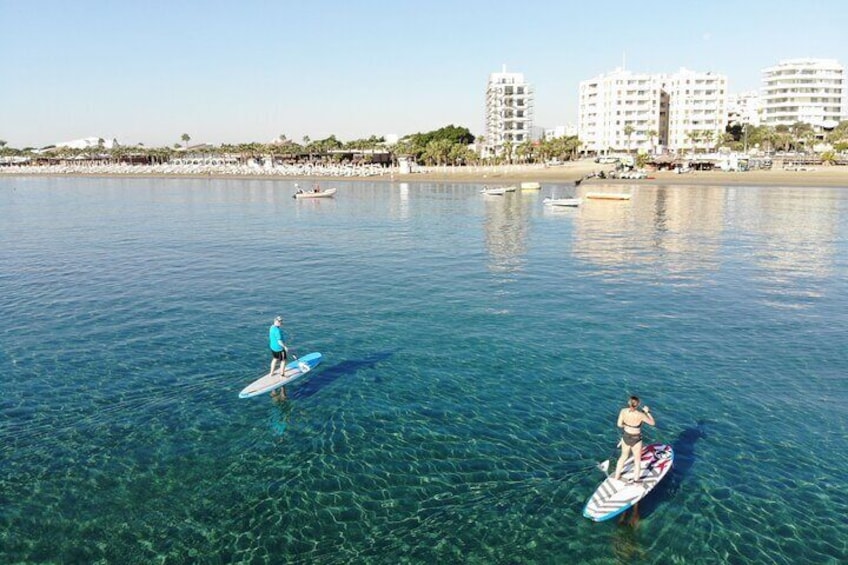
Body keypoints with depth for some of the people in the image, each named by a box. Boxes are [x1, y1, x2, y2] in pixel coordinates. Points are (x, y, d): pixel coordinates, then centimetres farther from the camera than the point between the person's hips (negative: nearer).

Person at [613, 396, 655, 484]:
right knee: (637, 460, 19)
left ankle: (617, 477, 40)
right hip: (636, 439, -4)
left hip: (625, 436, 4)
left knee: (623, 456, 28)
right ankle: (636, 480, 31)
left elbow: (619, 424, -8)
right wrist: (647, 412, -2)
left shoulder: (623, 411, -17)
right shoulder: (640, 415, -27)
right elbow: (653, 423, -11)